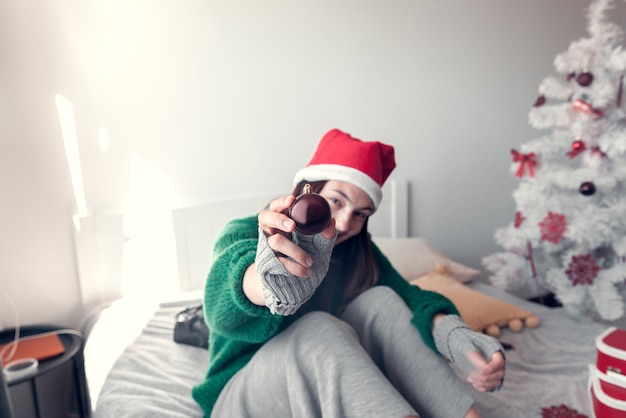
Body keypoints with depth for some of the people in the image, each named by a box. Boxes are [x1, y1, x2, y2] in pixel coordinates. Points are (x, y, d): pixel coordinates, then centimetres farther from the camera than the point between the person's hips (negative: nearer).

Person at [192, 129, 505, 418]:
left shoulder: (358, 250, 1)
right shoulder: (246, 232, -14)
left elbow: (404, 291, -14)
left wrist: (448, 330, -36)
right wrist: (273, 281, -60)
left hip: (325, 389, 4)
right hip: (243, 392, -3)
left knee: (381, 300, -20)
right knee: (319, 328, -33)